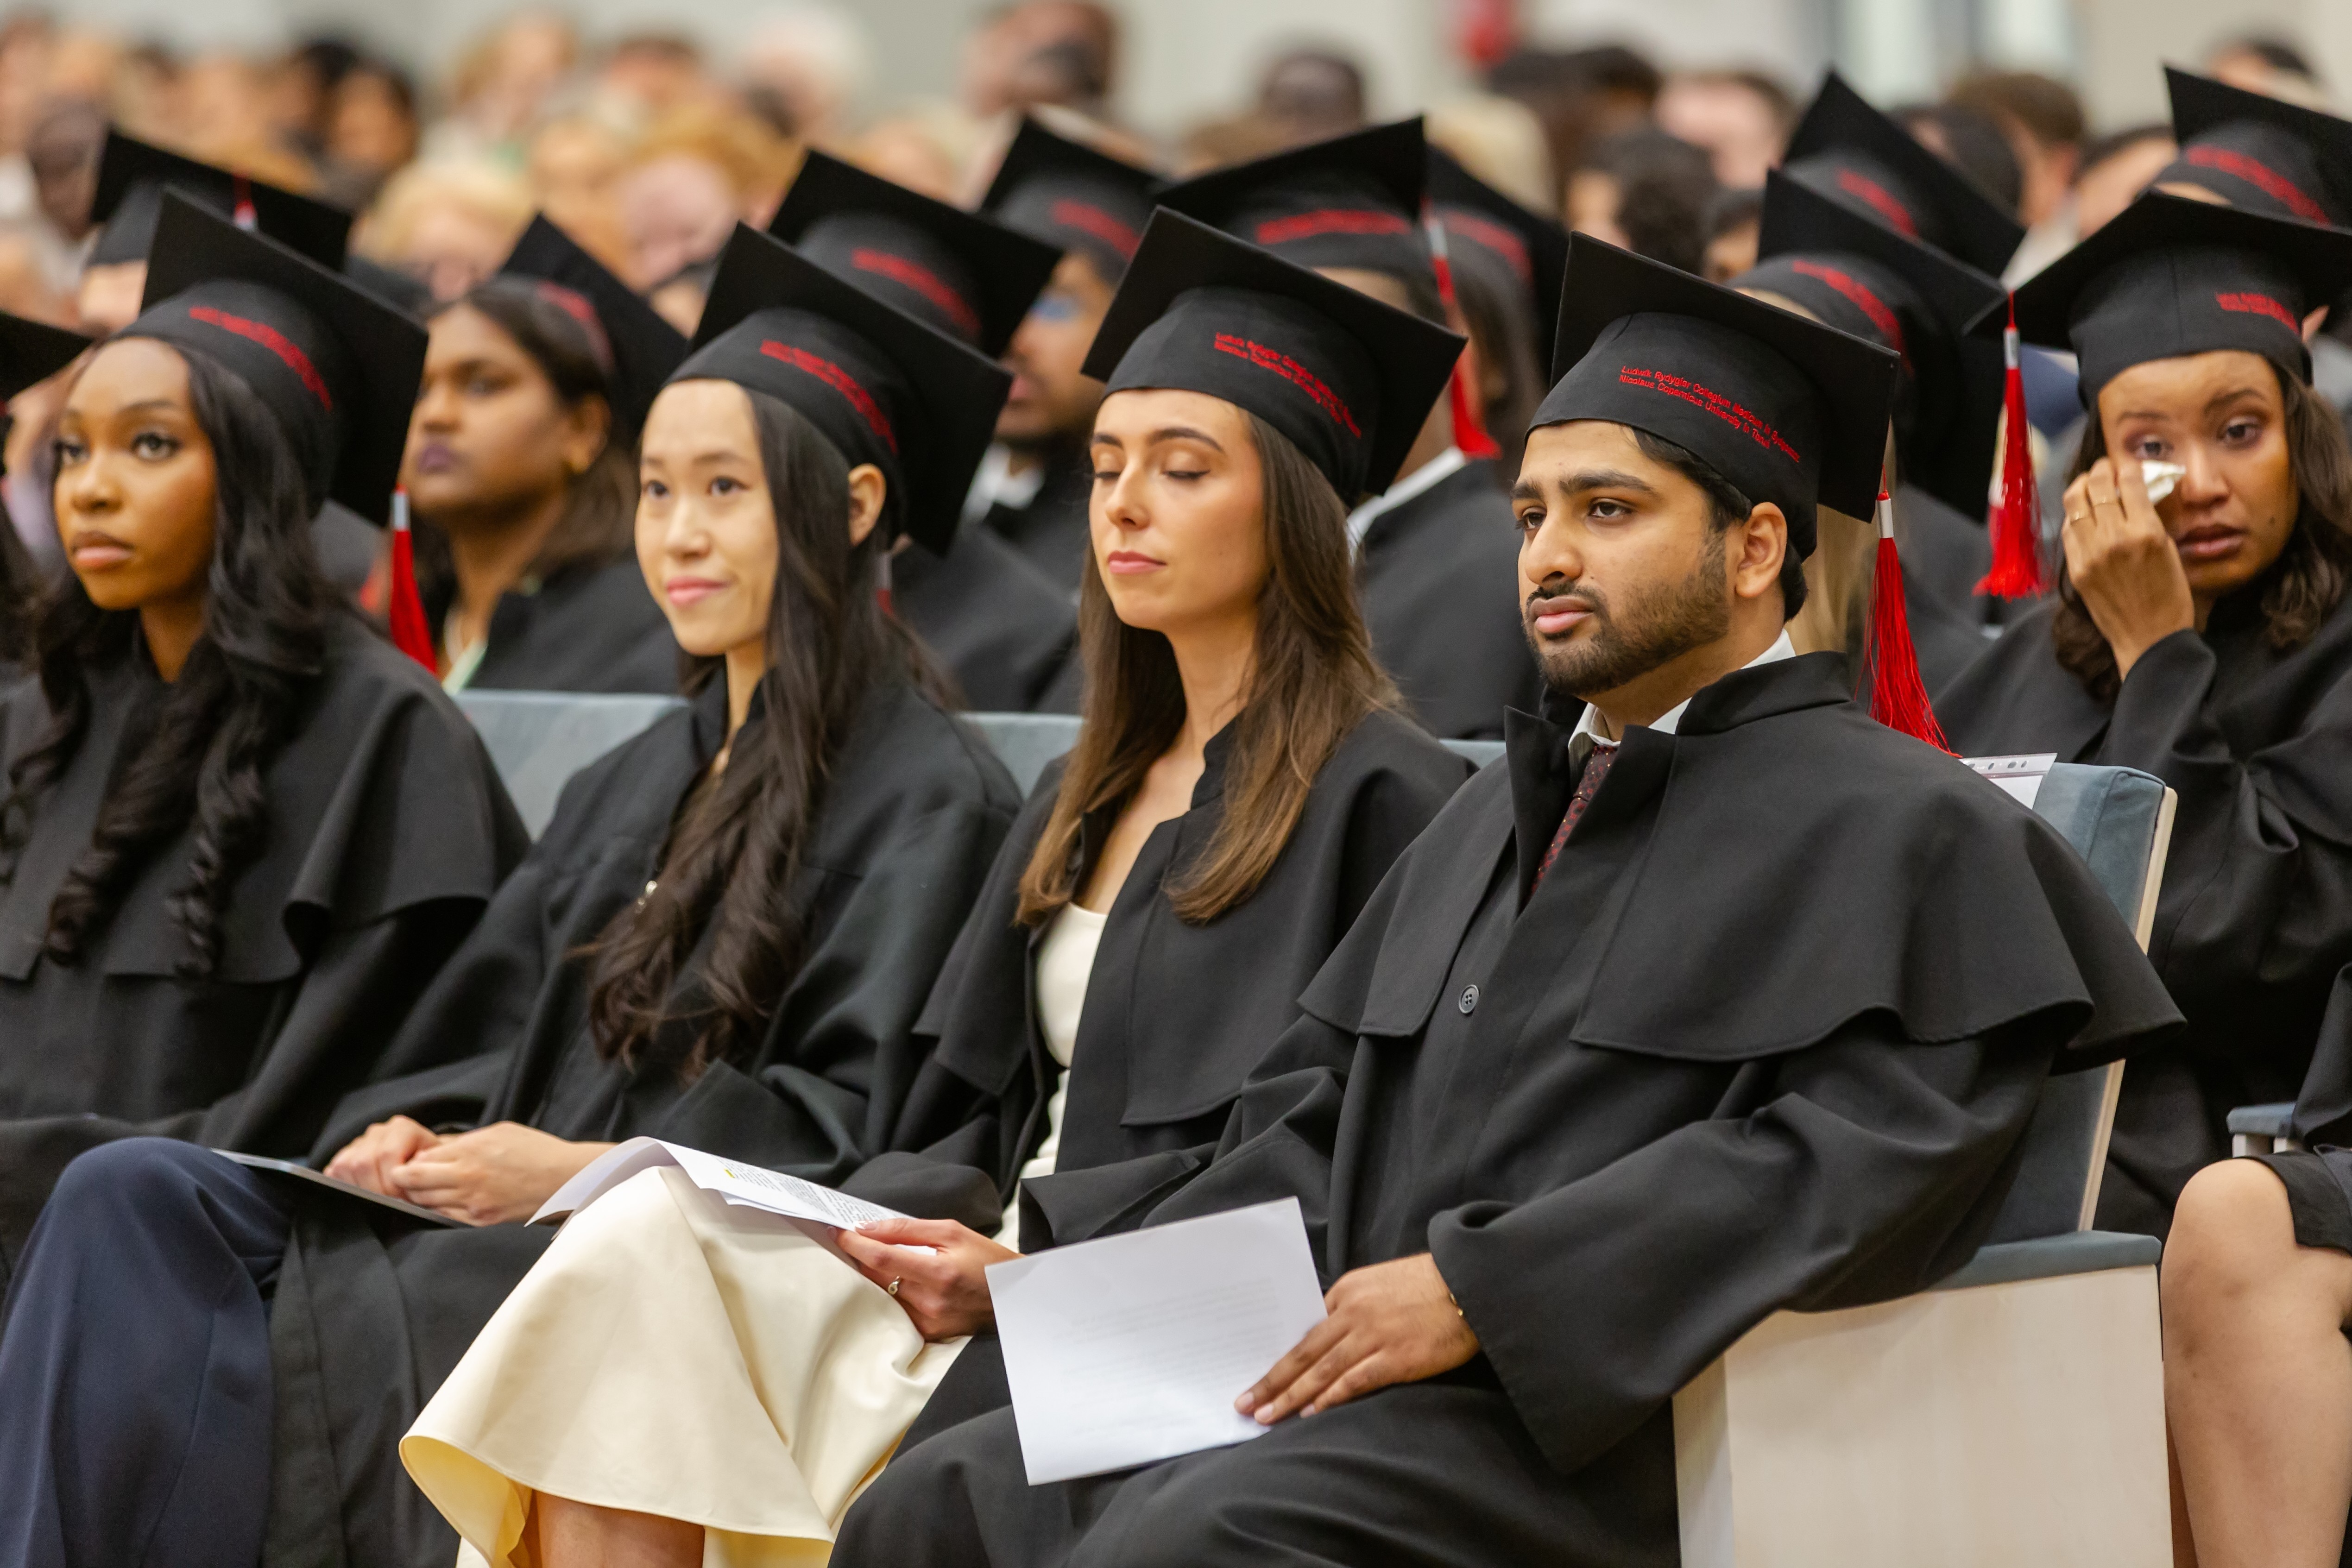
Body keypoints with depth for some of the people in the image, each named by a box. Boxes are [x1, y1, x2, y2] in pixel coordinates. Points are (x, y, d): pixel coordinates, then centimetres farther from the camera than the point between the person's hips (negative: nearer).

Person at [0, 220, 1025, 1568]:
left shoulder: (927, 799, -1)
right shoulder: (640, 787, 24)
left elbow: (849, 1125, -10)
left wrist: (575, 1167, -19)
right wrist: (397, 1135, -2)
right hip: (519, 1236, 7)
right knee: (133, 1199, -17)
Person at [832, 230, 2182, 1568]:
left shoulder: (1882, 827, -2)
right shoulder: (1503, 814, 25)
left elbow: (1857, 1155, -16)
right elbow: (1323, 1100, 24)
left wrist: (1482, 1290, -20)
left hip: (1593, 1421, -8)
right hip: (1351, 1384, 8)